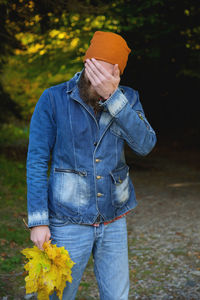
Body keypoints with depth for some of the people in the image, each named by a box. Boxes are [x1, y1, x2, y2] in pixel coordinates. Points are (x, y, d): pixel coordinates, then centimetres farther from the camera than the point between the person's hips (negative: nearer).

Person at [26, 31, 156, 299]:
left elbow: (145, 144, -17)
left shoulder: (128, 99, 0)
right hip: (69, 222, -3)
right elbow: (36, 162, -7)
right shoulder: (53, 100, -9)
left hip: (114, 221, 3)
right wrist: (38, 221, -11)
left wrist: (113, 96, -26)